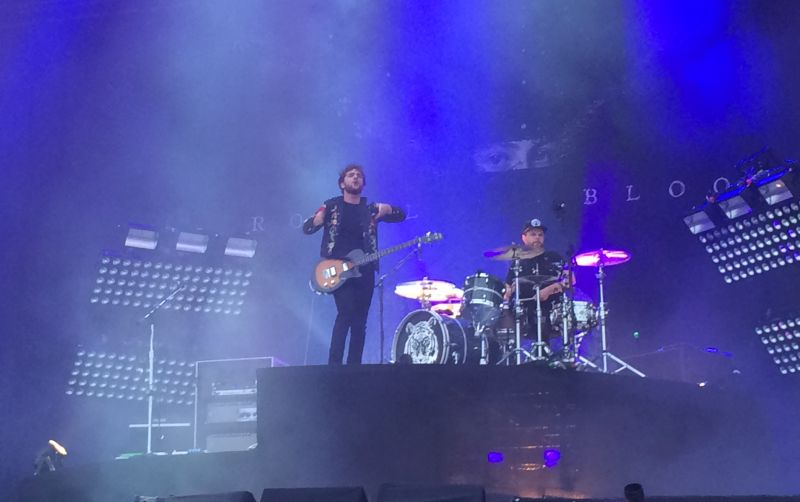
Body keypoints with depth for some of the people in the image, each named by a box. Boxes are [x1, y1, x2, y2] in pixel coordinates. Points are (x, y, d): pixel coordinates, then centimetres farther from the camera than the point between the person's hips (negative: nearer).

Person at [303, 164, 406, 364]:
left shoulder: (371, 208, 12)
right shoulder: (332, 206, 5)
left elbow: (401, 215, 5)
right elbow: (306, 228, 1)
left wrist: (387, 209, -16)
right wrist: (318, 219, -21)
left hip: (364, 270, 4)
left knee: (359, 322, 4)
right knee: (346, 312, -20)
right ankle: (334, 365, -17)